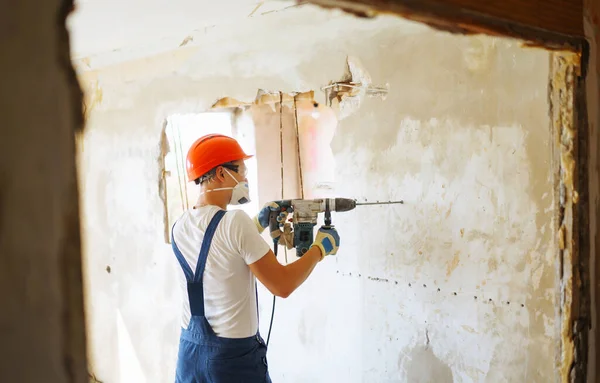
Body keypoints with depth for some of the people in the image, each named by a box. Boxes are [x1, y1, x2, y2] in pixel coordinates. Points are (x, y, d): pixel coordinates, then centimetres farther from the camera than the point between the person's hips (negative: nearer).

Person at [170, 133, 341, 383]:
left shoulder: (179, 228, 1)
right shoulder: (236, 221, -20)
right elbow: (282, 285, -16)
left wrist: (258, 225, 21)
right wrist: (320, 249, -3)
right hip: (234, 355, -6)